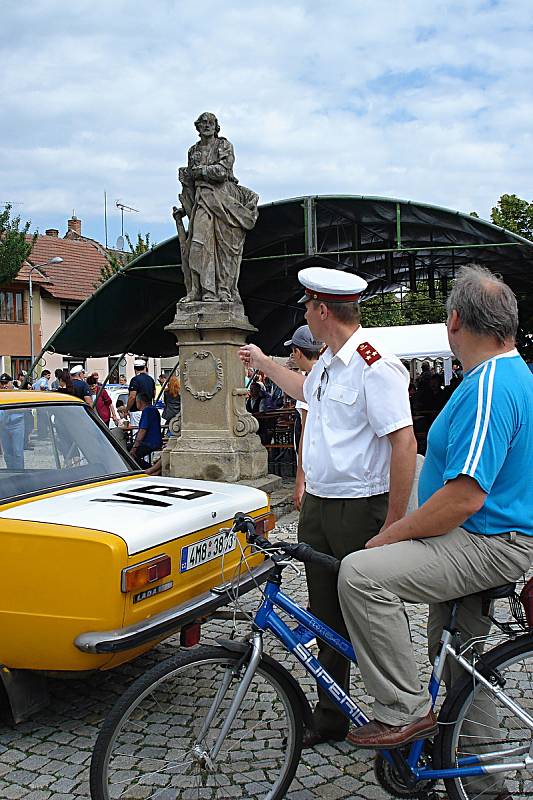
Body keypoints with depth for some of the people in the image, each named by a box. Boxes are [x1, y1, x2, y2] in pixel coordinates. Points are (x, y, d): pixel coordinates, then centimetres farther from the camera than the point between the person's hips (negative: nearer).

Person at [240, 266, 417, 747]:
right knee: (326, 617, 16)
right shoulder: (328, 363, 11)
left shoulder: (376, 367, -18)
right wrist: (264, 364, 47)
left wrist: (393, 526, -22)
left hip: (361, 509, -9)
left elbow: (405, 445, -22)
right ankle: (331, 716, 31)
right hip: (317, 505, 9)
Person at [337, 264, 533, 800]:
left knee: (361, 573, -25)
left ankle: (405, 710, -12)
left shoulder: (488, 388, -23)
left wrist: (391, 536, -18)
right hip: (485, 538, 11)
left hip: (488, 546, -11)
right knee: (457, 655, 20)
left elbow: (465, 497, -29)